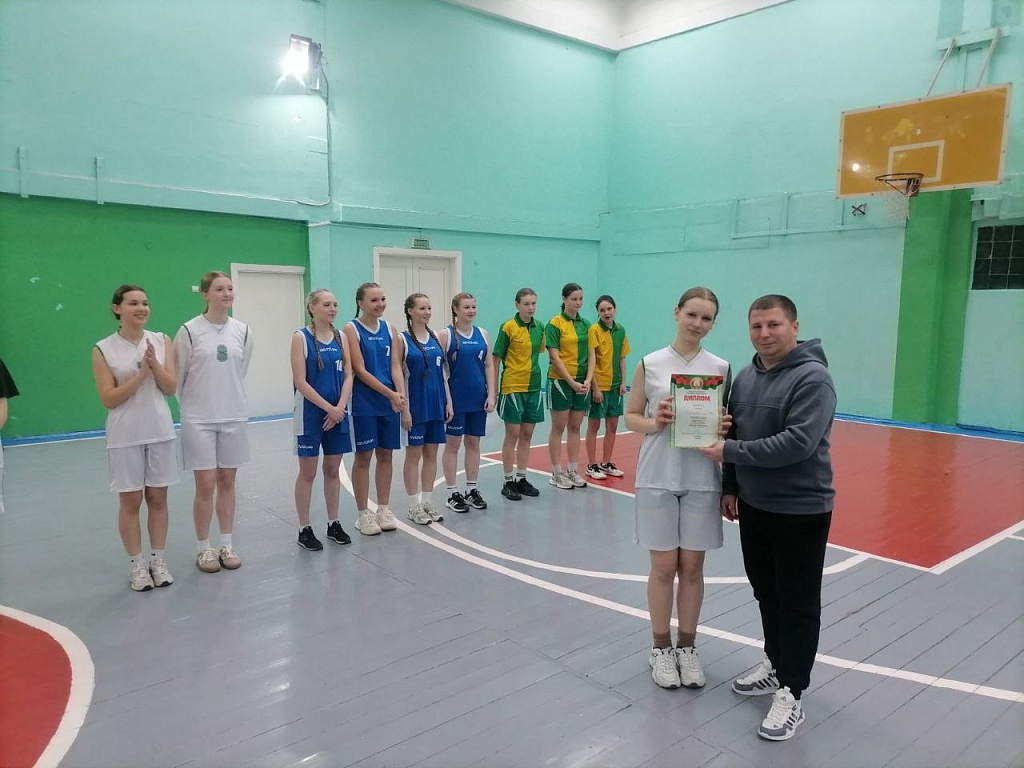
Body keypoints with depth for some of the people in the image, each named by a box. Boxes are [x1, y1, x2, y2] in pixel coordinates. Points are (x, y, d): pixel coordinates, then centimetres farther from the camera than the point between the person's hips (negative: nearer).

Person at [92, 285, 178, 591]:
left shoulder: (162, 341, 2)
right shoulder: (103, 350, -6)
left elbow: (170, 388, -1)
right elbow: (108, 399, -10)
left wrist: (154, 363, -17)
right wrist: (141, 374, -18)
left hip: (160, 431, 2)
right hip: (125, 436, -2)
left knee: (158, 497, 10)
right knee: (130, 500, 6)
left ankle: (158, 560, 22)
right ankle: (137, 565, 19)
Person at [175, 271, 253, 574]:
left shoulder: (243, 331, 3)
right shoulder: (189, 330, -9)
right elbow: (178, 376, -1)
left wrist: (231, 400, 12)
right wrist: (191, 404, 9)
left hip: (234, 417, 3)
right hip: (199, 420, -3)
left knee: (227, 482, 11)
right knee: (205, 485, 1)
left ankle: (227, 545, 22)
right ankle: (204, 549, 16)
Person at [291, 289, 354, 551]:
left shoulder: (341, 337, 7)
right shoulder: (301, 337, -6)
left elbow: (348, 376, 3)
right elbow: (300, 382, -12)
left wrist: (340, 407, -11)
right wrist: (328, 408, -15)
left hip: (338, 413, 4)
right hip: (310, 413, -4)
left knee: (333, 470, 12)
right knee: (308, 473, 4)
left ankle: (334, 524, 23)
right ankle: (304, 530, 14)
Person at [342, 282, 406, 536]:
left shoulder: (389, 328, 8)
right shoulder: (351, 329, -7)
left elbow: (395, 365, 2)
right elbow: (360, 370, -13)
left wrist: (400, 393, -16)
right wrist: (390, 394, -17)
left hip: (390, 402, 5)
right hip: (365, 403, -5)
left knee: (385, 455, 11)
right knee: (363, 457, 3)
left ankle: (383, 510, 23)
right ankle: (363, 514, 15)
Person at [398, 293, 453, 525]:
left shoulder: (435, 338, 10)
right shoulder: (402, 339, -6)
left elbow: (442, 372, 12)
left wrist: (448, 401, 7)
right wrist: (404, 407, -14)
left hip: (436, 404, 5)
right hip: (415, 405, -5)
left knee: (431, 454, 10)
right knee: (414, 454, 3)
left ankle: (427, 502, 21)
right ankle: (414, 506, 13)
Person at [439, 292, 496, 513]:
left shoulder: (482, 334, 8)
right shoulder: (446, 334, -5)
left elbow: (488, 366, 9)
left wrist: (491, 394, 2)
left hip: (478, 399, 5)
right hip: (456, 399, -4)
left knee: (474, 443, 11)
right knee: (453, 444, 4)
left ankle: (472, 490, 22)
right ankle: (453, 494, 13)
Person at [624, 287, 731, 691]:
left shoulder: (721, 368, 2)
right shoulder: (650, 364, -2)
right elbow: (631, 416, 3)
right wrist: (653, 423, -16)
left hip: (702, 479, 1)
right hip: (658, 478, -1)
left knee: (692, 567, 11)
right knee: (663, 567, 7)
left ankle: (687, 647, 27)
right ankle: (661, 647, 24)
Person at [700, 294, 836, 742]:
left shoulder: (812, 378, -17)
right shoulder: (745, 377, 6)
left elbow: (798, 444, -27)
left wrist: (730, 453, -23)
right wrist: (729, 487, 13)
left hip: (800, 511, -7)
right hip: (753, 506, 7)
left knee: (798, 604, 5)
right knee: (766, 593, 20)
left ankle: (791, 694, 16)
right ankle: (776, 664, 38)